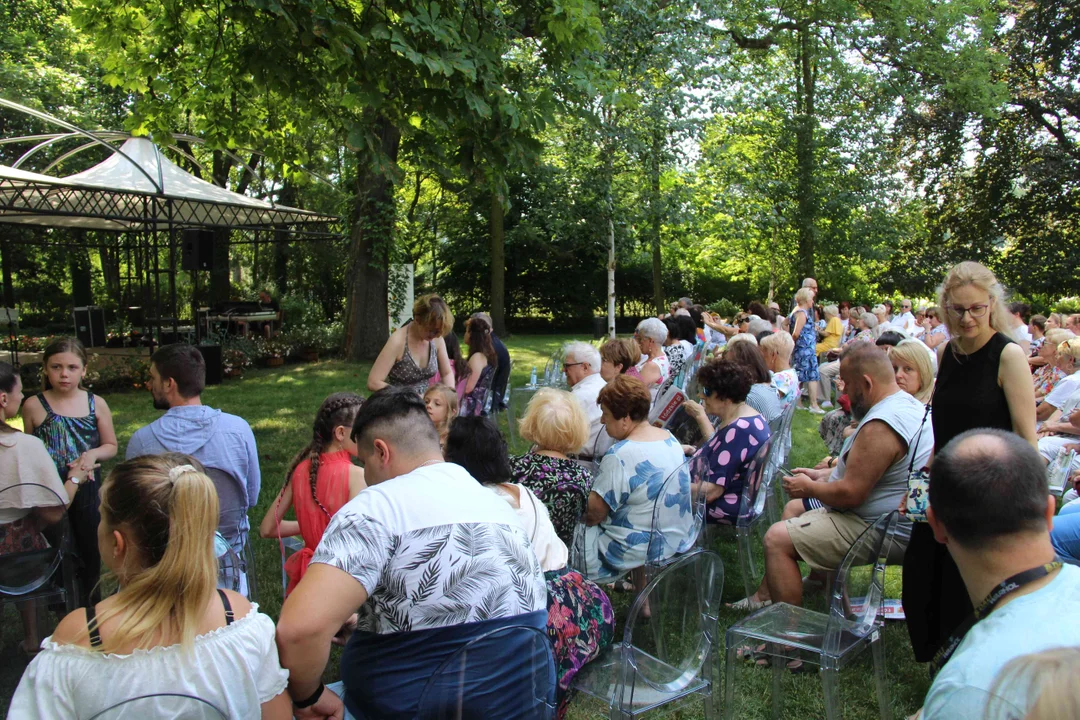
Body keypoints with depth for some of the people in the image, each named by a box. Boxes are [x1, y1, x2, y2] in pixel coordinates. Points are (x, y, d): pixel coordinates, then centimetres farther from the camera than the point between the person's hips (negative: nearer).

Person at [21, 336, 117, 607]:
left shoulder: (96, 404, -4)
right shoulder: (34, 406, -6)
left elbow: (111, 446, 2)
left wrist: (93, 454, -17)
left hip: (87, 491, 1)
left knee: (90, 549, 16)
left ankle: (91, 604, 37)